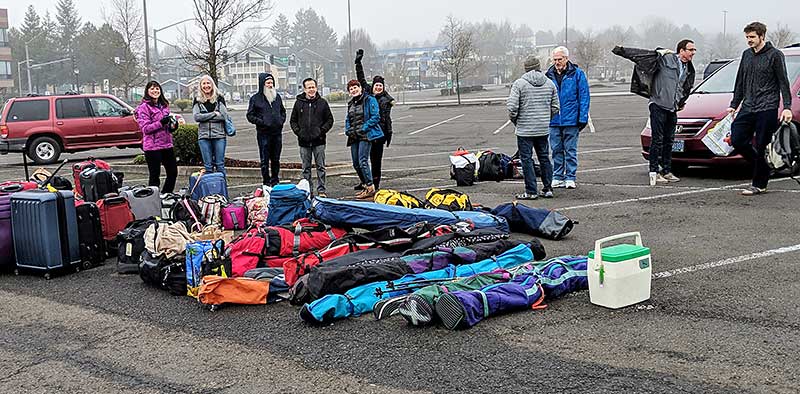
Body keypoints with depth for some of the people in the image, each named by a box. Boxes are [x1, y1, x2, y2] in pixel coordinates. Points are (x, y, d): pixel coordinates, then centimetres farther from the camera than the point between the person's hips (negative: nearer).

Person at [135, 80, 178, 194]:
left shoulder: (164, 105, 16)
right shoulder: (144, 107, -6)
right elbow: (145, 128, -14)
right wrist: (161, 123, -24)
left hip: (167, 144, 7)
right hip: (152, 146, -7)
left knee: (173, 172, 8)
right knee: (155, 176, -2)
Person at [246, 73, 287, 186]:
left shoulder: (277, 97, 10)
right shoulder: (255, 98, -3)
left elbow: (283, 111, 22)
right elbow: (250, 116, -3)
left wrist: (282, 120, 3)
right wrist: (262, 122, -14)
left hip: (277, 133, 4)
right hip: (263, 134, -4)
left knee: (276, 159, 11)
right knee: (265, 160, 0)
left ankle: (275, 182, 21)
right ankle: (266, 183, 6)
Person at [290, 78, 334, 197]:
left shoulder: (322, 102, 3)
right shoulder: (299, 103, 6)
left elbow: (330, 119, 7)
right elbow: (293, 120, 13)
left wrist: (322, 130, -6)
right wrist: (298, 131, -2)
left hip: (318, 141, -1)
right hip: (304, 142, 2)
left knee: (320, 167, 2)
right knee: (306, 168, 8)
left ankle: (321, 190, 7)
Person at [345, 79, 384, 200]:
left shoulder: (369, 100, -3)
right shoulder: (350, 104, 19)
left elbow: (375, 117, -10)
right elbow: (348, 120, 25)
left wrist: (363, 129, -15)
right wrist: (348, 130, 5)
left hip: (366, 135, -8)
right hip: (354, 137, 8)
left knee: (363, 161, -16)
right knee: (356, 164, 8)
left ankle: (370, 188, -12)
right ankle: (366, 186, 19)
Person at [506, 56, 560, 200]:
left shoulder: (519, 83, -9)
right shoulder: (549, 83, 5)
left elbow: (512, 107, -14)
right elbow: (555, 107, 7)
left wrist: (515, 120, 3)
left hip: (525, 129, -5)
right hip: (544, 129, 5)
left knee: (527, 159, 1)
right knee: (544, 158, 15)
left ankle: (531, 192, 2)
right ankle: (548, 189, 18)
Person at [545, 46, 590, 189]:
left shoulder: (577, 74, -3)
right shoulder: (549, 75, 7)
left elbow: (584, 97, -4)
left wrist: (582, 118, -9)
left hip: (571, 120, -3)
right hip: (553, 120, 3)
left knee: (570, 150, 3)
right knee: (556, 150, 9)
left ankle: (570, 178, 10)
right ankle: (557, 177, 17)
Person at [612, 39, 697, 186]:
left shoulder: (689, 69, 15)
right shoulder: (665, 58, -6)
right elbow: (643, 55, -10)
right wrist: (622, 51, -16)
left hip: (672, 108, 7)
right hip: (658, 105, -7)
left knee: (669, 141, 10)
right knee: (657, 139, -8)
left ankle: (666, 171, 17)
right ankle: (654, 172, -6)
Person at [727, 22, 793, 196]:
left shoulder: (775, 55, -2)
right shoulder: (746, 55, 15)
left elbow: (783, 82, -3)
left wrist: (787, 107, -11)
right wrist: (734, 104, 20)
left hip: (767, 109, -6)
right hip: (747, 108, 6)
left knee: (760, 147, -5)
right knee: (736, 140, -4)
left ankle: (759, 184, 6)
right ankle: (762, 167, 18)